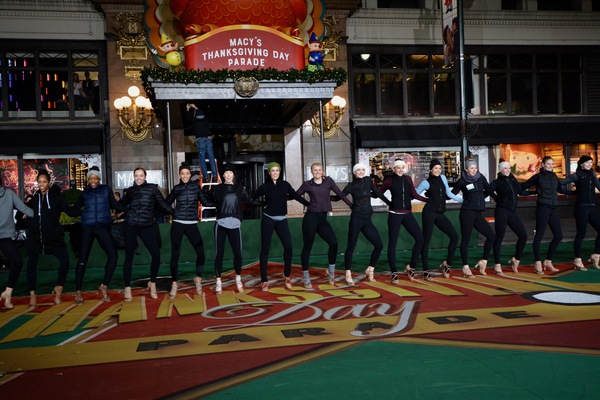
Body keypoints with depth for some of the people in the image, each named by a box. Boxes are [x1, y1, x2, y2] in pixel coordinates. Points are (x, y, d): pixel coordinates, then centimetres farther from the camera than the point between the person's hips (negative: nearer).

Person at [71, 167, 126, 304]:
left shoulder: (106, 190, 8)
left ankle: (104, 286, 1)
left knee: (113, 255, -13)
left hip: (102, 227, 0)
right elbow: (75, 207, 16)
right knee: (83, 258, 1)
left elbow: (115, 206, 8)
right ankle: (78, 291, 9)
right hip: (87, 228, 0)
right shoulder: (85, 192, 11)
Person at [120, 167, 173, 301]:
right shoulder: (130, 190, 8)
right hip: (131, 226, 1)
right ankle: (127, 288, 14)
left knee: (156, 254, -10)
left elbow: (163, 203, 1)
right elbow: (122, 204, 23)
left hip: (146, 226, -1)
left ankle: (152, 283, 12)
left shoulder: (152, 188, 1)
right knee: (129, 257, 3)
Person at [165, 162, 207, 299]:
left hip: (192, 224, 0)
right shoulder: (176, 188, 5)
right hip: (178, 224, 0)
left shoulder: (196, 186, 5)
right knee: (175, 254, -3)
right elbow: (166, 203, 8)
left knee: (201, 252, -8)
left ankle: (198, 279, 15)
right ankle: (174, 284, 8)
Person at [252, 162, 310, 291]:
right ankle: (264, 281, 7)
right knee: (265, 249, 0)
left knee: (288, 246, -11)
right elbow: (252, 197, 4)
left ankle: (287, 276, 10)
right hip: (268, 219, -1)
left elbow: (296, 196, 9)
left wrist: (309, 204, 7)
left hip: (282, 219, 1)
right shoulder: (265, 186, 1)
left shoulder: (285, 184, 5)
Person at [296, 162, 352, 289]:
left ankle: (331, 272, 12)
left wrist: (352, 206, 11)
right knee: (307, 247, 1)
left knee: (334, 243, -9)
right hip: (311, 217, -3)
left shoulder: (328, 181, 8)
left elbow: (340, 194, 10)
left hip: (322, 218, 3)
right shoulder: (307, 184, 2)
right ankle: (306, 278, 13)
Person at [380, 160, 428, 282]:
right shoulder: (389, 181, -3)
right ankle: (394, 273, 7)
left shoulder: (408, 179, 8)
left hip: (408, 214, 5)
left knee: (420, 238, -1)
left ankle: (411, 267, 14)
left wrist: (428, 199, 6)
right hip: (395, 215, -4)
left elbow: (414, 195, 8)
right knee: (392, 243, -2)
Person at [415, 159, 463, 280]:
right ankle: (426, 271, 2)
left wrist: (463, 200, 20)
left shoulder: (443, 178, 12)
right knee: (426, 241, -2)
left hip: (440, 214, 6)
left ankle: (447, 263, 11)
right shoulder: (426, 182, -3)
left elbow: (449, 193, 20)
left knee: (454, 235, -3)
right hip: (429, 213, -6)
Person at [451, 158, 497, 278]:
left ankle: (483, 261, 15)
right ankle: (465, 267, 4)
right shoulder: (462, 181, -4)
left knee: (491, 236, 3)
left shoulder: (481, 178, 8)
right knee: (465, 240, -3)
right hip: (467, 213, -6)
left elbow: (488, 190, 20)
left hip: (478, 213, 6)